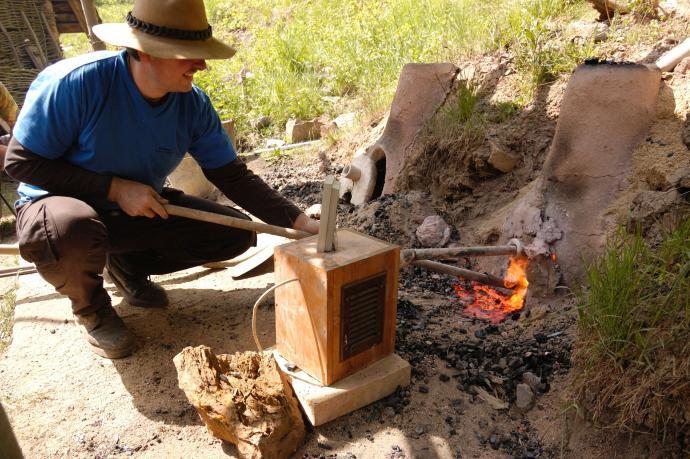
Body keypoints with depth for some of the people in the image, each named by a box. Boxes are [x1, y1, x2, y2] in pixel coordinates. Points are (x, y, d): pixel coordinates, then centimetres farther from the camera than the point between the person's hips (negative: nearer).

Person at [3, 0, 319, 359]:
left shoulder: (193, 104, -14)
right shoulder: (74, 83, -27)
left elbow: (233, 176, -10)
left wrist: (300, 222, -18)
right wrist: (116, 188, -27)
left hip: (143, 209, 5)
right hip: (60, 204, -4)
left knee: (236, 233, -7)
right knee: (73, 232, -41)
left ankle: (128, 265, 14)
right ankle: (90, 309, -3)